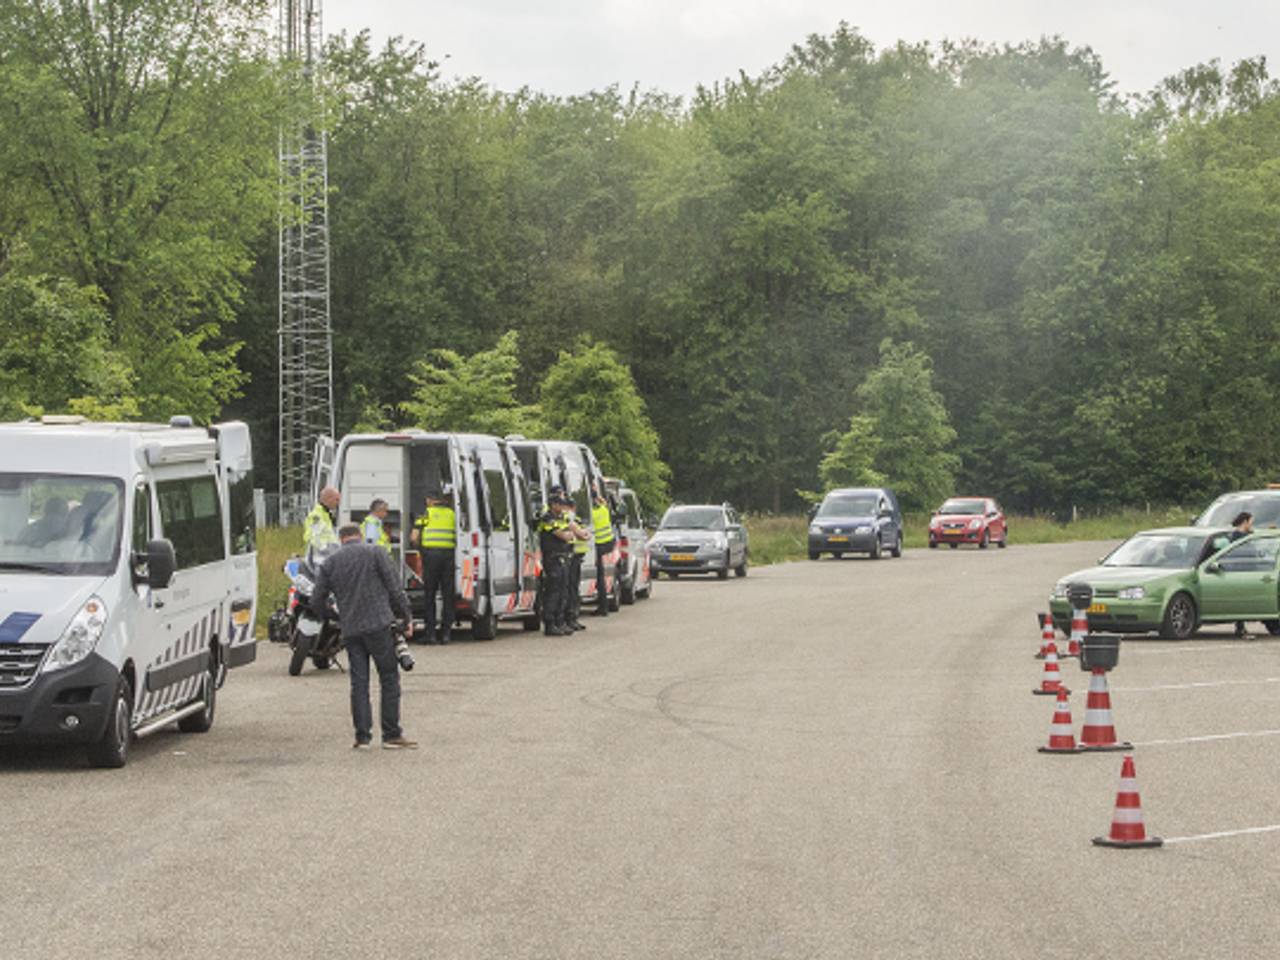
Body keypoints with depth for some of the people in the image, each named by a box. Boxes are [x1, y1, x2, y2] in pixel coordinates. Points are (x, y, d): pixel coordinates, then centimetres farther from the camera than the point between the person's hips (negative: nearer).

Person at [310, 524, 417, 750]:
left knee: (359, 682, 6)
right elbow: (394, 588, -3)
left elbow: (316, 602, 11)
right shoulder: (375, 553, 2)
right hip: (379, 625, -3)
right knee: (389, 678, 3)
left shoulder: (329, 563, 11)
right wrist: (406, 617, 4)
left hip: (350, 630, 3)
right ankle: (391, 735, 1)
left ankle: (362, 736, 3)